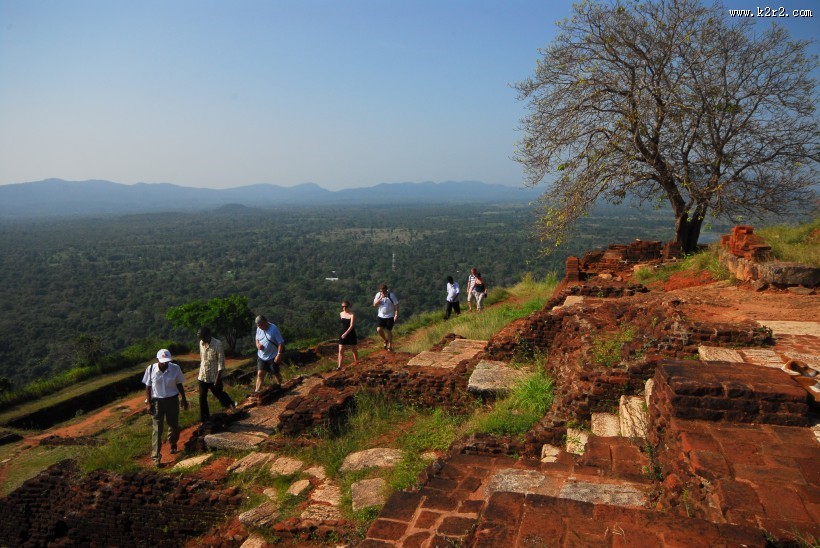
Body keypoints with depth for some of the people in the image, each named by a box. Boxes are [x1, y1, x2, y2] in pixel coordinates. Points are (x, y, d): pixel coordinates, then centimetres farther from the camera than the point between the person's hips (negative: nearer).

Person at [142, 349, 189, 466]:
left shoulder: (175, 368, -12)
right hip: (157, 401, -1)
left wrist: (183, 398, 6)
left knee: (174, 425, 16)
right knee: (157, 429, 0)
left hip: (172, 400, 2)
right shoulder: (151, 369, -14)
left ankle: (173, 444, 45)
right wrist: (148, 403, -6)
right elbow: (148, 387, -4)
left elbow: (179, 384, 1)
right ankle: (155, 456, 7)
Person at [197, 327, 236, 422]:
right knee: (202, 397, 8)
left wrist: (218, 378, -19)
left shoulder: (217, 344, -21)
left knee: (218, 393, 14)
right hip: (202, 376, 5)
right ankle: (204, 418, 22)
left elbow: (221, 362, -18)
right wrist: (200, 371, 17)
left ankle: (230, 403, 43)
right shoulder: (201, 343, -3)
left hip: (214, 376, -5)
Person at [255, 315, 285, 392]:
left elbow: (281, 342, -17)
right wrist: (258, 344, -9)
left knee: (276, 373, 12)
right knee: (260, 374, -2)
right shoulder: (259, 329, -1)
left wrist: (279, 354, -23)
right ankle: (257, 392, 0)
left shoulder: (274, 329, -18)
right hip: (261, 356, 4)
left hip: (272, 357, -4)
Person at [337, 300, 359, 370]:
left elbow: (352, 326, -22)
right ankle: (339, 366, 3)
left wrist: (346, 333, -29)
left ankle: (357, 363, 31)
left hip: (351, 335, -4)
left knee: (354, 350, 12)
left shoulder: (352, 315, -15)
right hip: (343, 334, 4)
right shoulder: (341, 314, 3)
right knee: (340, 350, -1)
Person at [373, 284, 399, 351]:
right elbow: (374, 305, -8)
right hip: (381, 316, 3)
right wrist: (380, 298, -21)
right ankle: (385, 340, 17)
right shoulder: (378, 295, -3)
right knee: (379, 330, -12)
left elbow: (396, 305, -9)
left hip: (390, 316, -3)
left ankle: (390, 346, 20)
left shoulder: (391, 295, -12)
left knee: (388, 331, 2)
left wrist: (396, 314, -17)